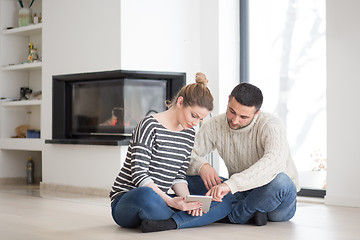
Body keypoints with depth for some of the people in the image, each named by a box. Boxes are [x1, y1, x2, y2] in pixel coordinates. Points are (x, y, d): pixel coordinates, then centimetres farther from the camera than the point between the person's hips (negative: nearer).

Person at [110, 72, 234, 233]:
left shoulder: (189, 134, 12)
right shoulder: (150, 125, -11)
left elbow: (179, 177, 12)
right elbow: (139, 175, -18)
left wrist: (187, 201, -10)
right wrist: (170, 201, -29)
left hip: (159, 200, 7)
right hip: (126, 203, -7)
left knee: (225, 202, -9)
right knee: (146, 195, -45)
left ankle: (171, 223, -28)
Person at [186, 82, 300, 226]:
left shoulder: (271, 125, -20)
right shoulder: (215, 126, -5)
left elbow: (275, 162, -39)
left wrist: (231, 184, -50)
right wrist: (201, 166, -31)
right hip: (242, 194, 4)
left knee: (279, 181, -39)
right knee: (190, 179, -12)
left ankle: (230, 217, -18)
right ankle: (250, 213, -20)